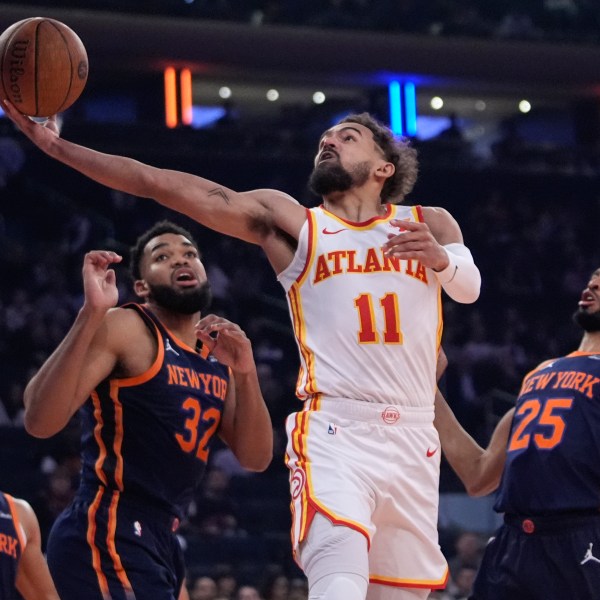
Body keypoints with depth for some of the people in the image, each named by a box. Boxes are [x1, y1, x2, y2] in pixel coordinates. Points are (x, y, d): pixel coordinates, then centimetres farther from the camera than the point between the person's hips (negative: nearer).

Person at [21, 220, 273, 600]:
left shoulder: (220, 351, 16)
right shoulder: (125, 329, -8)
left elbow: (256, 459, 9)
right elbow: (41, 422, -21)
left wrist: (244, 373, -7)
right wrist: (91, 315, -30)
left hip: (158, 540, 10)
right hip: (107, 537, -10)